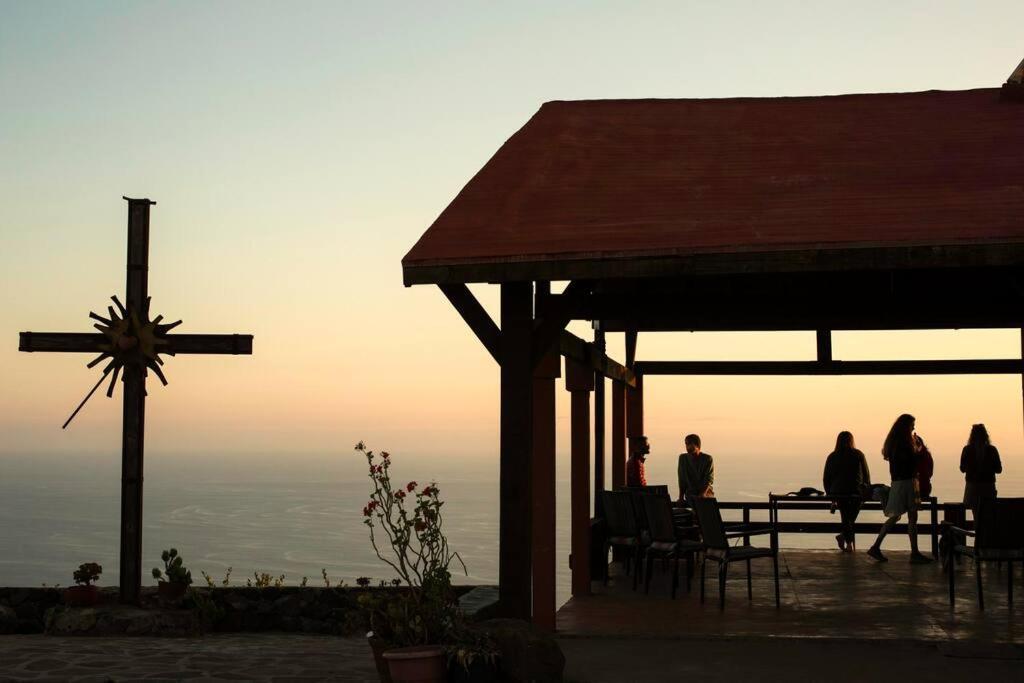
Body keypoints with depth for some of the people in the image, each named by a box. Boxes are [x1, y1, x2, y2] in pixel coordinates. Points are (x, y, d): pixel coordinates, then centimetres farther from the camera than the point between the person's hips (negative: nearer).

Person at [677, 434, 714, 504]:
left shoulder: (708, 459, -4)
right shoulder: (683, 458, 3)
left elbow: (709, 480, -11)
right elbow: (682, 480, 3)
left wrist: (702, 494, -27)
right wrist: (681, 497, -8)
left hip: (706, 493, -2)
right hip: (690, 494, 2)